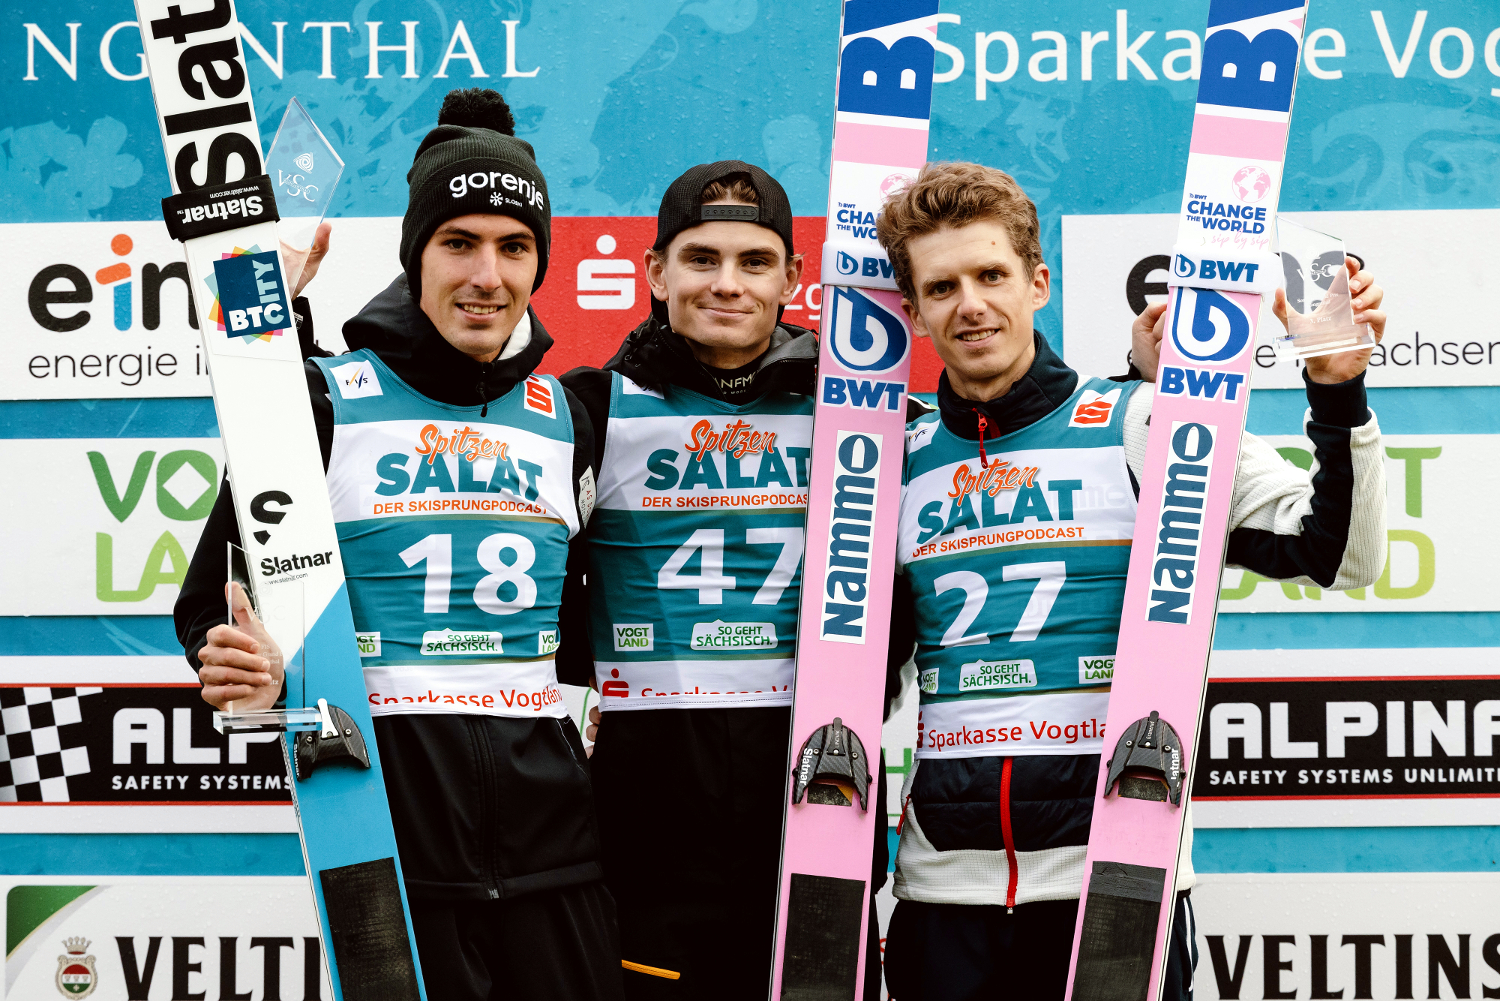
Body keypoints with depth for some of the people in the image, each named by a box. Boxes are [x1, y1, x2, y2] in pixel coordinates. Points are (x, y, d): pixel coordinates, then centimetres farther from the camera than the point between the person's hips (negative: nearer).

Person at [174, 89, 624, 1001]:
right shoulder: (327, 398, -1)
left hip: (547, 814, 4)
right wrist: (247, 670, -18)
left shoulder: (565, 417, 13)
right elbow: (215, 597, 1)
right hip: (382, 811, -4)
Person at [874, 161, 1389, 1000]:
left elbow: (1343, 557, -3)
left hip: (1114, 874, -3)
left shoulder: (1143, 430, 0)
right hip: (944, 881, 3)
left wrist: (1338, 394, -15)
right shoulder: (902, 463, 10)